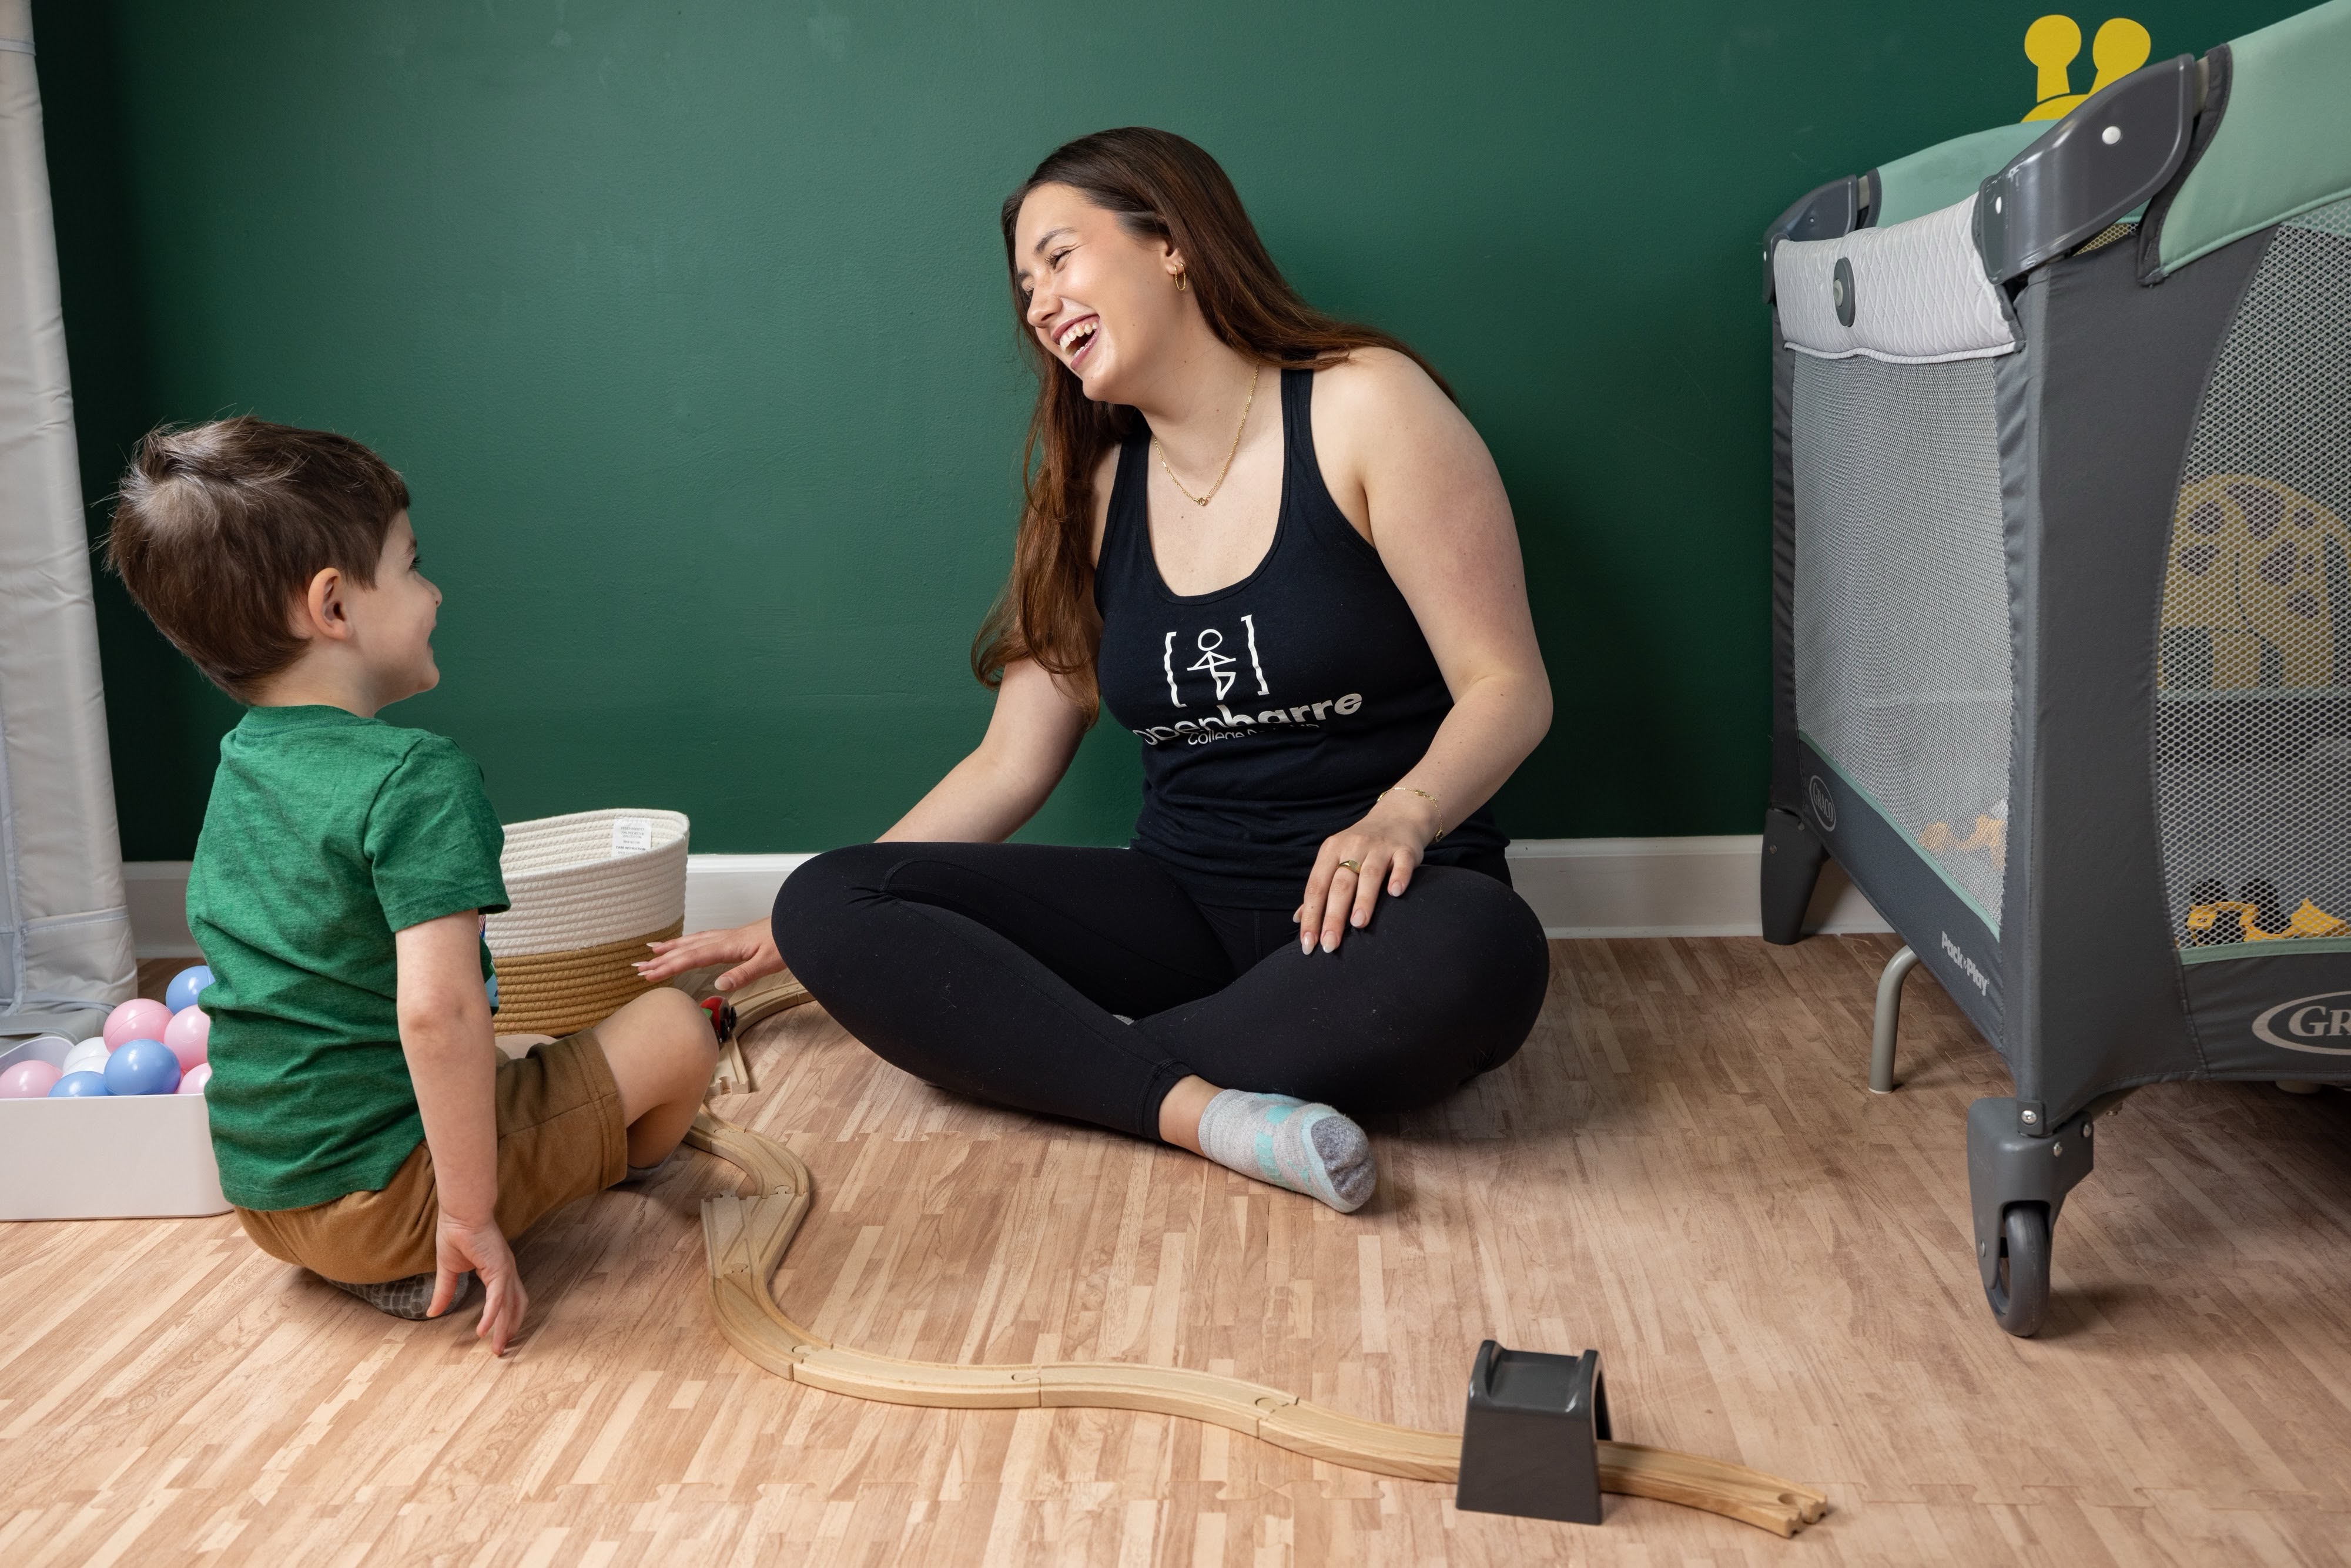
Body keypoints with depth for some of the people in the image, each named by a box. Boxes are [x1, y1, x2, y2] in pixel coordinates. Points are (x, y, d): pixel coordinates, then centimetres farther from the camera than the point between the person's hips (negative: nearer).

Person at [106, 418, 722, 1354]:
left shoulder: (239, 765, 6)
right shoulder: (418, 779, -21)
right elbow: (436, 1009, -31)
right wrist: (472, 1214, -23)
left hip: (262, 1194, 8)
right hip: (376, 1200, -8)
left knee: (503, 1063, 32)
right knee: (674, 1029, -3)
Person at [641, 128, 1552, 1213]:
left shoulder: (1364, 408, -2)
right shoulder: (1093, 494, 13)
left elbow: (1508, 687, -6)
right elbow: (1009, 767, 13)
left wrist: (1399, 814, -27)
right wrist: (796, 925, 11)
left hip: (1371, 912, -4)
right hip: (1180, 910, 4)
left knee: (1477, 954, -40)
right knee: (830, 907, -15)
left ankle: (1060, 1058, -22)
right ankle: (1204, 1109, -30)